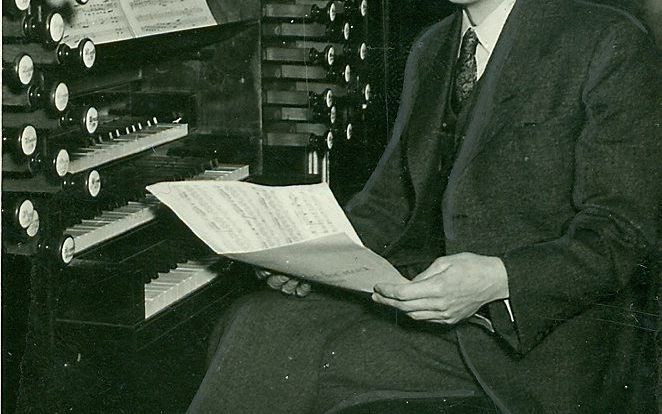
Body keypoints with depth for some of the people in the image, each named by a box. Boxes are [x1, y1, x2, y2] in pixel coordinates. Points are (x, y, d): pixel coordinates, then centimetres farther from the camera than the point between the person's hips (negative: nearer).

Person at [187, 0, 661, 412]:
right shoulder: (430, 49, 16)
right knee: (259, 320, -19)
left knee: (300, 353, -24)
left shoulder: (611, 43, -7)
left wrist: (500, 280, -28)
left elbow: (621, 233, -12)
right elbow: (391, 195, 18)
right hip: (420, 289, 6)